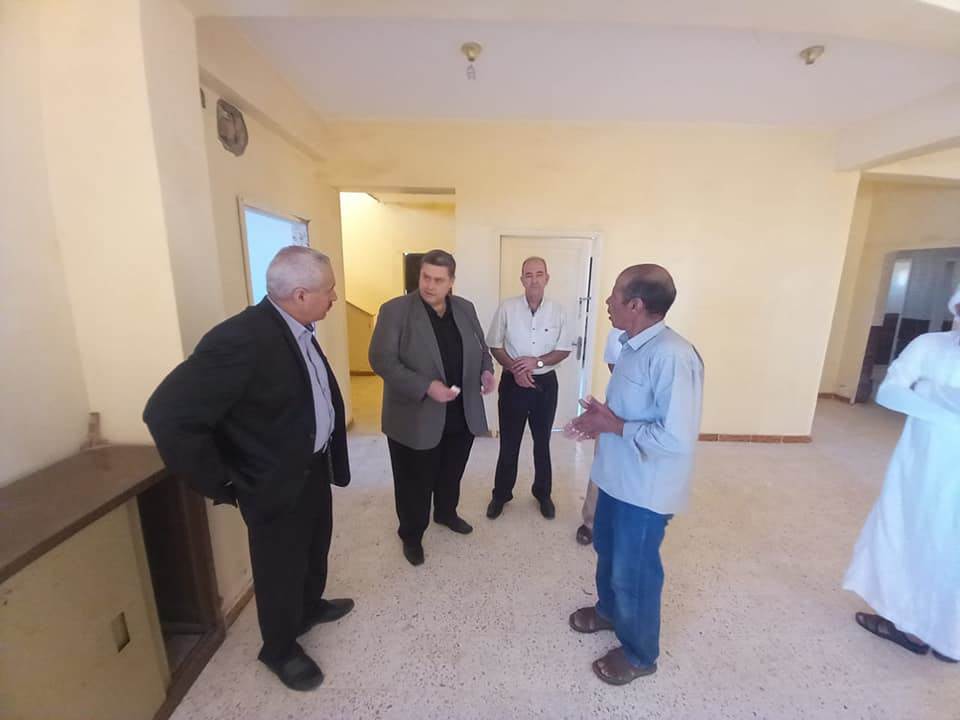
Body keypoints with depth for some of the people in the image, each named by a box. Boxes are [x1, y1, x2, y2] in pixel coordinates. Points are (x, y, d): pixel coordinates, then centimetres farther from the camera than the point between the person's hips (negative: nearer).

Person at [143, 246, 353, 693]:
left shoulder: (299, 329, -2)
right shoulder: (243, 338, -30)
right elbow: (168, 415, -30)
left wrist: (330, 458, 11)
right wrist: (223, 484, -19)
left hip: (315, 467, 8)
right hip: (276, 484, -8)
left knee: (315, 549, 28)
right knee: (280, 571, 16)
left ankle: (311, 606, 56)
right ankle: (280, 649, 44)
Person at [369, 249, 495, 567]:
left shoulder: (465, 308, 4)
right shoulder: (395, 310, -13)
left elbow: (481, 346, 14)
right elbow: (381, 360, -18)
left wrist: (486, 369, -8)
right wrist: (425, 387, -26)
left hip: (462, 414, 5)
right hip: (416, 418, -5)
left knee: (451, 473, 24)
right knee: (415, 481, 12)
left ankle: (446, 513, 51)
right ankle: (411, 534, 37)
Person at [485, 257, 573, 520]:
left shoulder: (558, 311, -5)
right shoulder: (507, 307, -8)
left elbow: (564, 350, -1)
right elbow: (495, 346, -3)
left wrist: (537, 362, -17)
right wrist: (515, 369, -17)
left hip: (545, 383, 1)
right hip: (513, 382, -1)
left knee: (542, 442, 17)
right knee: (509, 443, 10)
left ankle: (543, 493, 38)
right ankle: (501, 494, 31)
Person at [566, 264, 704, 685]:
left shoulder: (673, 356, -28)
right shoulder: (632, 346, 2)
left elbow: (677, 438, -31)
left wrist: (615, 427, -22)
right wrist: (600, 419, -3)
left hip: (646, 489, -9)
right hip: (617, 477, 9)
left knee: (633, 571, 13)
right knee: (607, 551, 27)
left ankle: (639, 654, 40)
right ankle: (609, 610, 55)